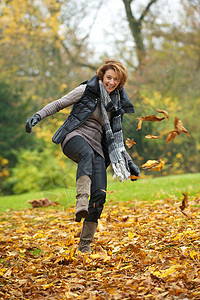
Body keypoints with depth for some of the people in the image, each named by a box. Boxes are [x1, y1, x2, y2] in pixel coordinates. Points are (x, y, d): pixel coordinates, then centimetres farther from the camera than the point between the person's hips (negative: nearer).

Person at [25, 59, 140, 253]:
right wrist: (38, 116, -10)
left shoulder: (116, 105, 19)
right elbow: (59, 104, 6)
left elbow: (115, 138, 26)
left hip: (96, 146, 4)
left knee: (99, 194, -14)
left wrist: (128, 161, 22)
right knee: (87, 154, -43)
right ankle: (81, 202, -60)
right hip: (75, 137, -4)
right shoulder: (86, 91, 6)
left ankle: (85, 246, -7)